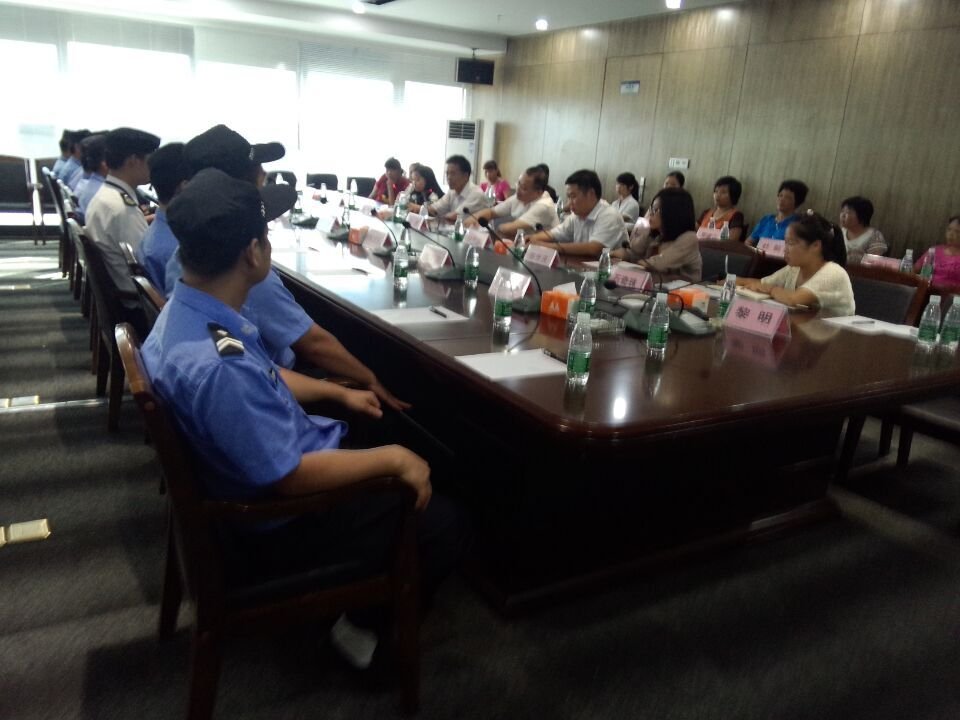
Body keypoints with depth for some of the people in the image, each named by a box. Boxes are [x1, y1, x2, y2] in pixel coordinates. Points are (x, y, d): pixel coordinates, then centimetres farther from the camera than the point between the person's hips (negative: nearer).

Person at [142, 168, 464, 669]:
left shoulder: (186, 311, -5)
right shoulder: (218, 366, -38)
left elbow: (266, 377, 12)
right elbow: (291, 478, -31)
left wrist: (339, 393, 15)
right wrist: (391, 458, -22)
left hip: (267, 467, 10)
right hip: (279, 523, -9)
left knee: (400, 453, 25)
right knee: (441, 525, 1)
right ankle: (371, 629, 20)